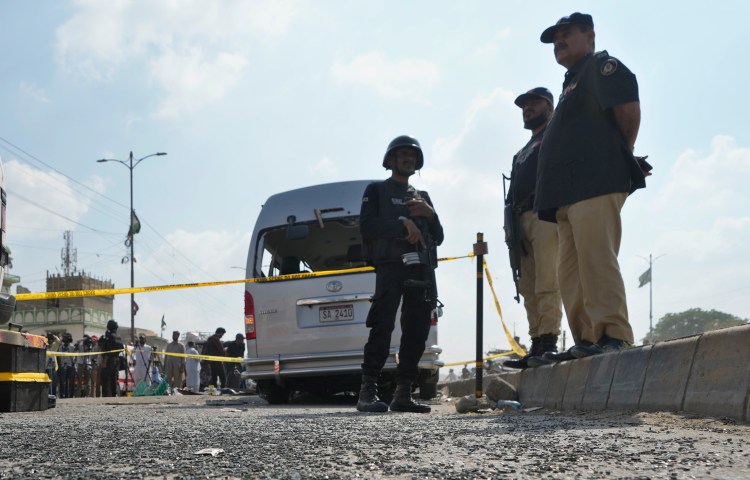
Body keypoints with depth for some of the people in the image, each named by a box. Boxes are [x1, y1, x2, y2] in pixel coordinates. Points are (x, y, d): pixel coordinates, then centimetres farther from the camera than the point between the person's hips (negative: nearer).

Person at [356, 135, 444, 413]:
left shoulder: (422, 197, 29)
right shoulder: (377, 191, 15)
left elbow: (438, 237, 21)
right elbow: (366, 227, -2)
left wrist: (430, 215, 1)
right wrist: (402, 224, -12)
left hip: (422, 268, 6)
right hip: (391, 265, -5)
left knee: (417, 330, -2)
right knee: (383, 325, -19)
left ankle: (403, 393, -1)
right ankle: (368, 391, -25)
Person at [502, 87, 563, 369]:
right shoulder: (522, 153, 34)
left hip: (546, 215, -8)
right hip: (523, 221, 8)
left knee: (547, 284, -16)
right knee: (529, 289, 1)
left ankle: (548, 343, -23)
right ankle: (537, 347, 0)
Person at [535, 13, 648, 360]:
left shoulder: (601, 66, 4)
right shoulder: (571, 84, 31)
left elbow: (629, 109, -11)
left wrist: (620, 155, 0)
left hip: (596, 183, -10)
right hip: (569, 192, 10)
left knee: (596, 259, -19)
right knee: (571, 273, 4)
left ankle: (614, 336, -22)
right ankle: (587, 343, 3)